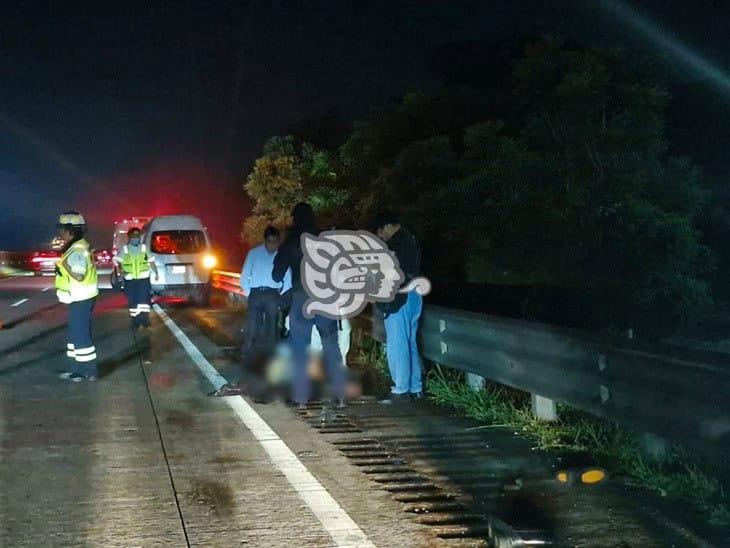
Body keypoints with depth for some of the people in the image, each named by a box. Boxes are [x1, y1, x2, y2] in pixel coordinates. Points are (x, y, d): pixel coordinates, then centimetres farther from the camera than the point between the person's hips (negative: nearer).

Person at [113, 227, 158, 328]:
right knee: (133, 301, 4)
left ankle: (145, 319, -3)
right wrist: (122, 270, -21)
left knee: (144, 299, -8)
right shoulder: (125, 249, 3)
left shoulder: (144, 248, 6)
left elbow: (151, 262, 10)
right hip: (130, 280, 0)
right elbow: (117, 261, -4)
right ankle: (135, 320, 12)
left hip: (144, 279, 0)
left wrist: (156, 273, 7)